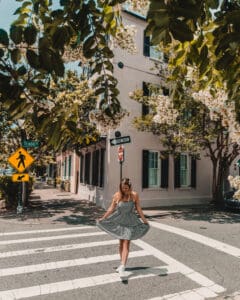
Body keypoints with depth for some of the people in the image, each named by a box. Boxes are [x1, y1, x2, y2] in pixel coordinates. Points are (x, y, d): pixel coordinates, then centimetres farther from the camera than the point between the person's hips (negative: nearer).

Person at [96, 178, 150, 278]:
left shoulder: (134, 195, -11)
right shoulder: (117, 196, -9)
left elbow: (138, 209, -1)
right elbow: (111, 209, 2)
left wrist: (144, 220, 4)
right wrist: (103, 218, 5)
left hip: (130, 222, -2)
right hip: (119, 221, 2)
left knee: (126, 244, -5)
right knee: (121, 243, 13)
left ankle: (122, 267, -3)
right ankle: (122, 263, 30)